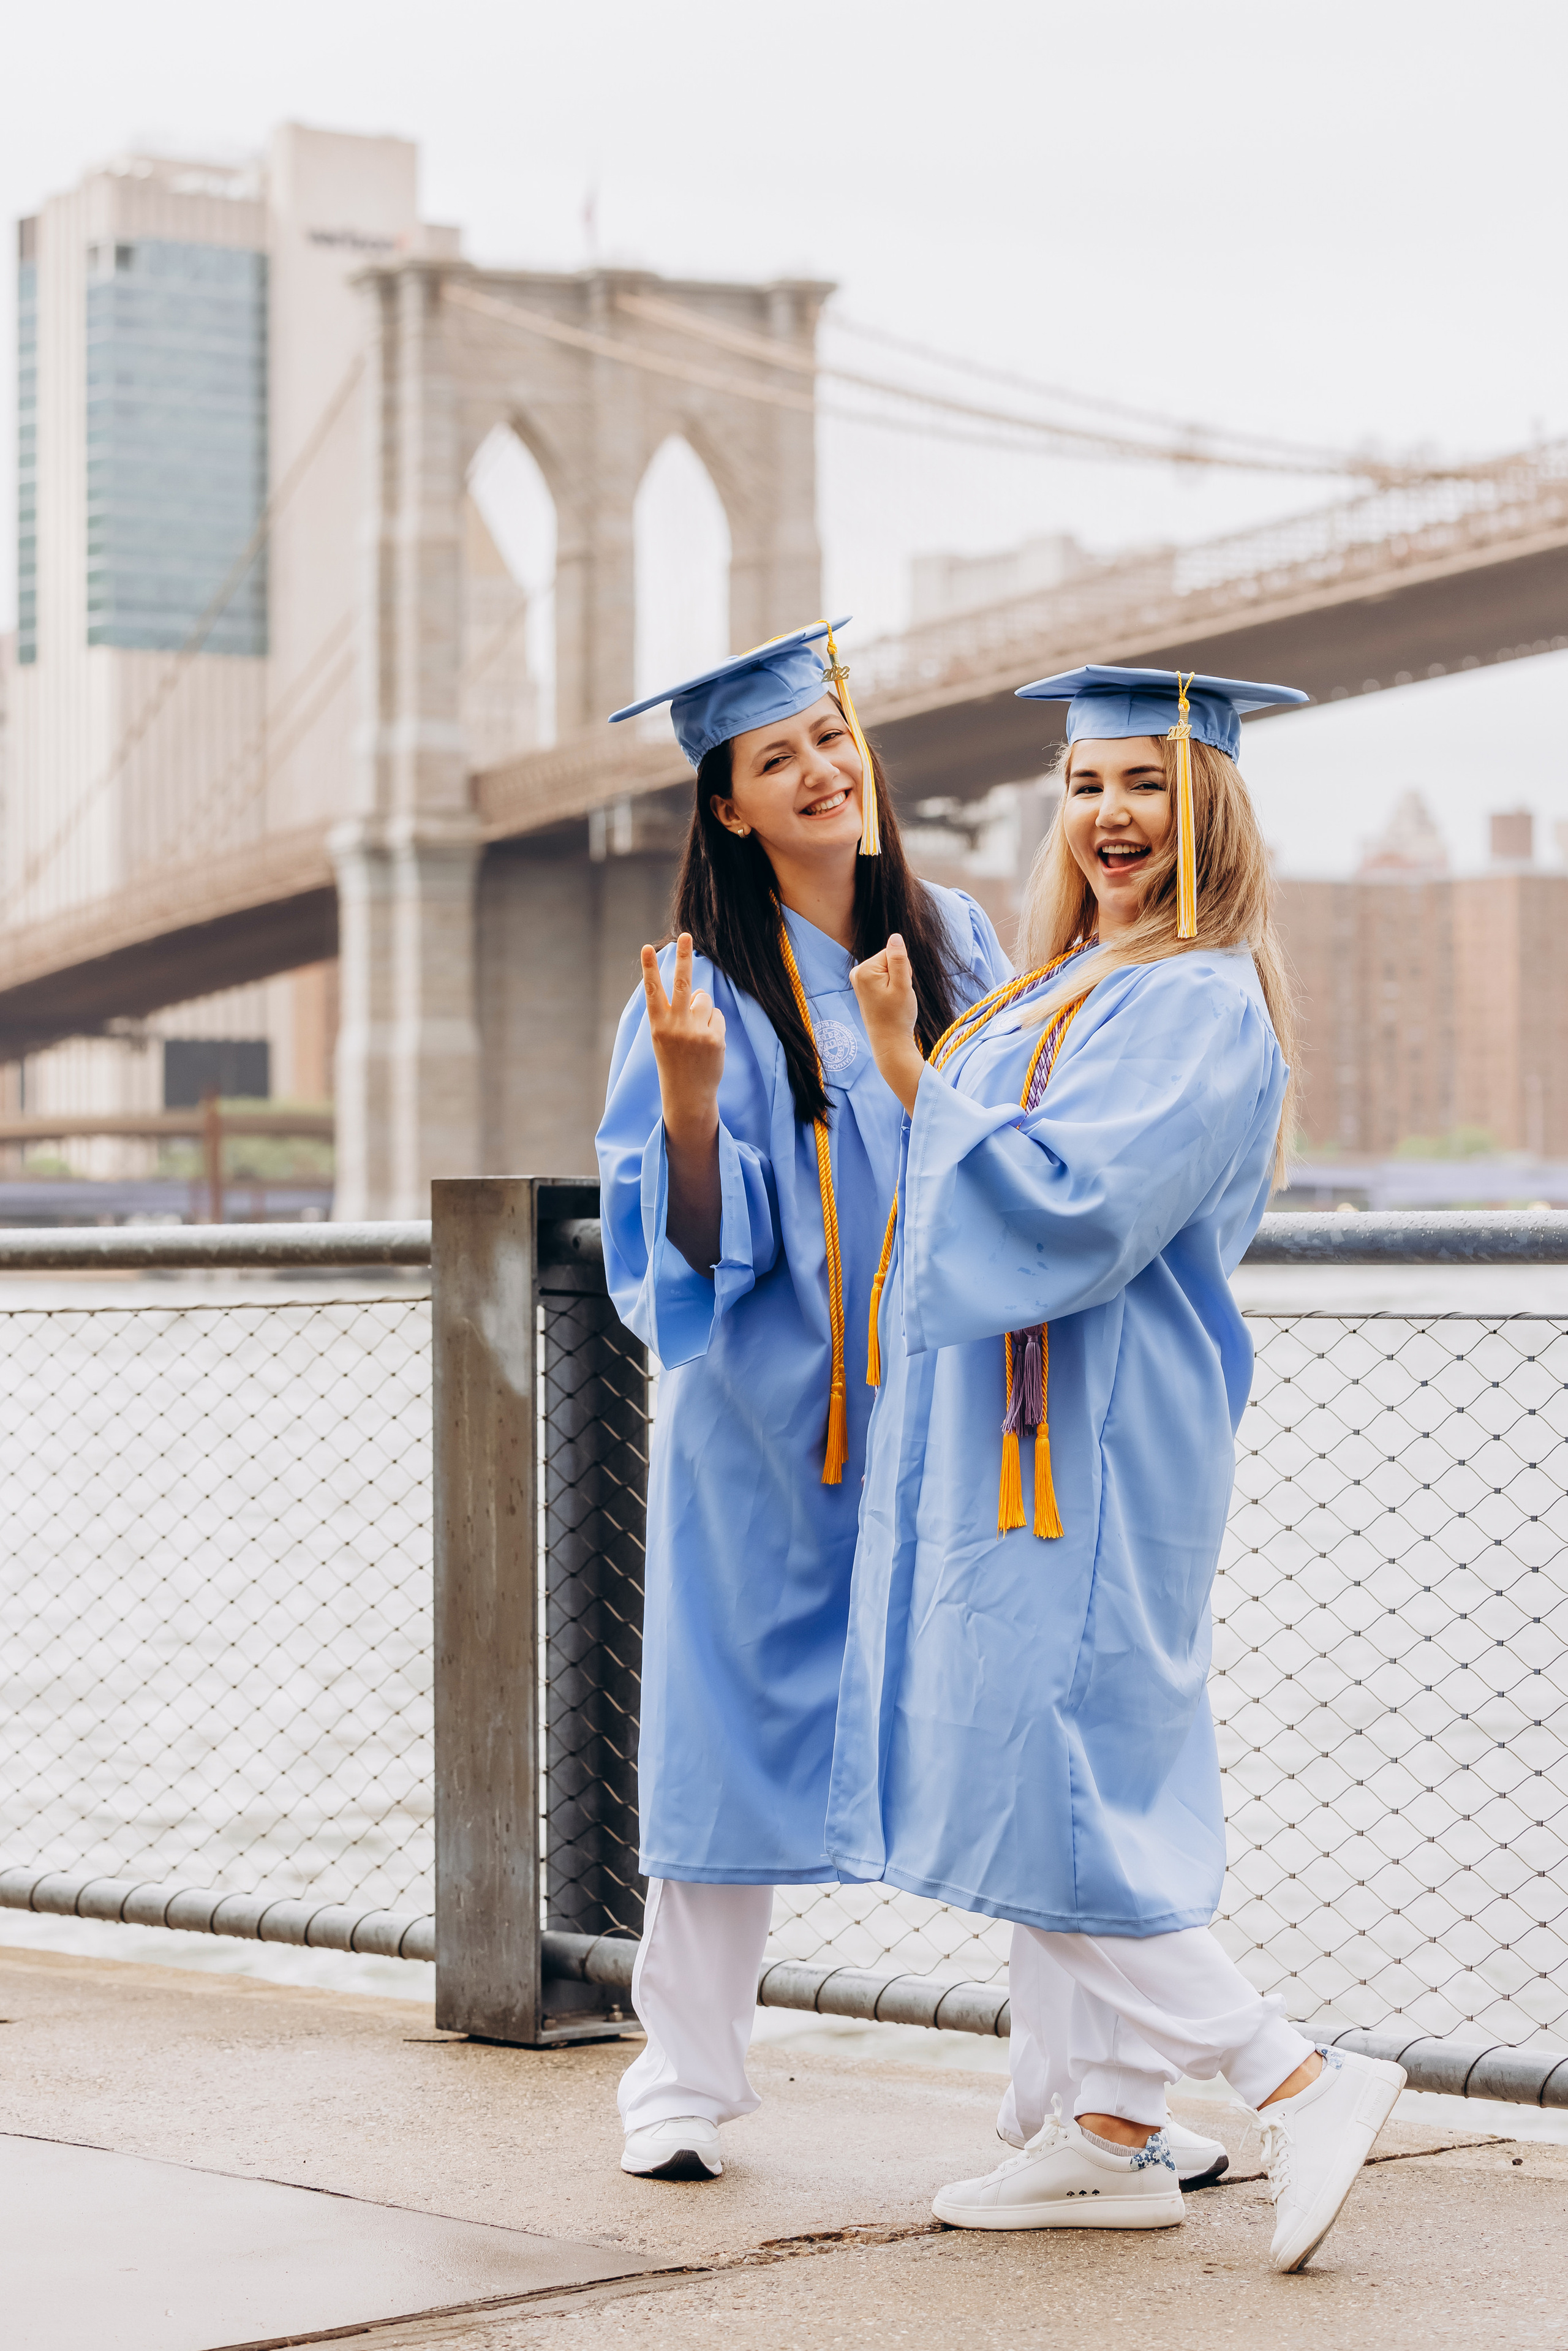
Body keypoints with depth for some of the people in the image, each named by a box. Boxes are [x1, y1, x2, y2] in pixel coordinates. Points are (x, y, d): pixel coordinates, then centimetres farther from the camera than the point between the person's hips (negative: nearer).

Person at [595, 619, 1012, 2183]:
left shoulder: (954, 942, 7)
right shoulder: (706, 992, -6)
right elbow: (686, 1244, -13)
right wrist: (691, 1091, -28)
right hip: (771, 1435, -3)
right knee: (741, 1740, 1)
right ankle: (685, 2086, 13)